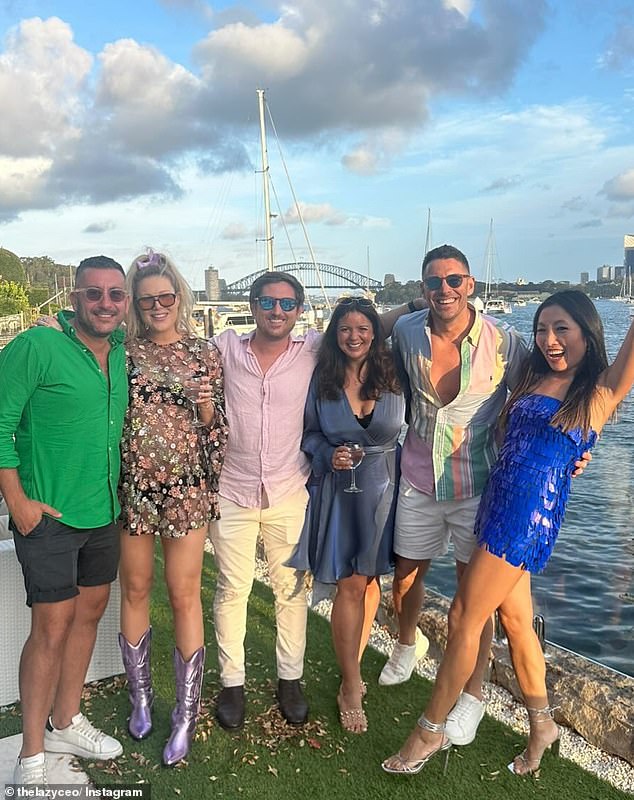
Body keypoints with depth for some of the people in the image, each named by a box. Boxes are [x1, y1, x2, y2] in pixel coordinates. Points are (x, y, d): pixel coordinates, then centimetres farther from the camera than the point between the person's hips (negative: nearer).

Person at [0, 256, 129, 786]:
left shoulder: (121, 353, 6)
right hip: (47, 516, -7)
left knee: (89, 613, 16)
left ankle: (65, 723, 35)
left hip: (104, 513, 7)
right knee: (52, 628, -1)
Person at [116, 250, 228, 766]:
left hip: (187, 490, -1)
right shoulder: (123, 350, 1)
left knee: (185, 595, 3)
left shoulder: (204, 353, 1)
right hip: (133, 486, 2)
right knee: (135, 589, 14)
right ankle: (141, 698, 35)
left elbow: (218, 430, 4)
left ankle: (186, 716, 19)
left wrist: (208, 406, -15)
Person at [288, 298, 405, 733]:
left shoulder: (393, 377, -5)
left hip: (382, 488, 1)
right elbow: (309, 434, 4)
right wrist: (330, 455, -14)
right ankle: (352, 687, 17)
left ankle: (352, 666, 34)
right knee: (350, 585, 1)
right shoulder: (321, 381, -4)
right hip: (339, 488, -1)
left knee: (369, 579, 13)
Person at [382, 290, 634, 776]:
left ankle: (431, 731, 16)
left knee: (465, 618, -1)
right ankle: (542, 726, 36)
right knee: (515, 619, 15)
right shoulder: (534, 379, 14)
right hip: (498, 505, 7)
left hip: (531, 515, -7)